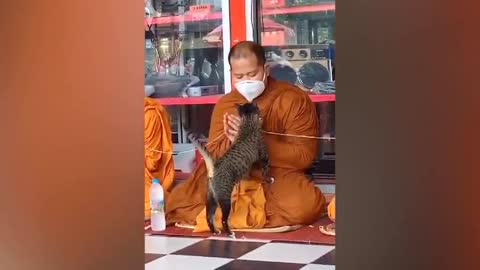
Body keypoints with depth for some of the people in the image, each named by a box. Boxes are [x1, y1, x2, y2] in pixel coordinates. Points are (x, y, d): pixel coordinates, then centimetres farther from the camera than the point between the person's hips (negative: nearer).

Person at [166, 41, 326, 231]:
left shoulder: (294, 100, -7)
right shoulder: (224, 104, 5)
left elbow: (304, 156, -12)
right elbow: (213, 156, 3)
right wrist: (233, 140, -20)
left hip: (280, 176, -3)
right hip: (235, 177, 3)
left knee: (303, 206, -38)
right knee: (177, 202, -16)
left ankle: (233, 209, -15)